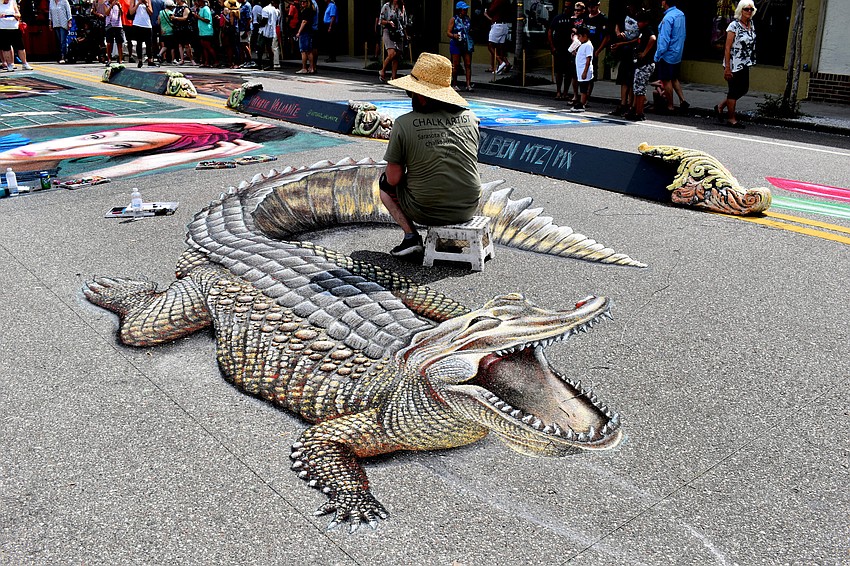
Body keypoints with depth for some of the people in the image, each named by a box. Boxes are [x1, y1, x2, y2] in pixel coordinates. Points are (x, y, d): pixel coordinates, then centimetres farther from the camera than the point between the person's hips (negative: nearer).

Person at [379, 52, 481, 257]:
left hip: (427, 212, -4)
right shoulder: (470, 117, 1)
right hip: (469, 208, 4)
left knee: (385, 183, 24)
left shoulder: (403, 124, -11)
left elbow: (394, 179, -8)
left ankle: (411, 236, 9)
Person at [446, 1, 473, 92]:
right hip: (456, 44, -4)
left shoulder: (467, 19, 12)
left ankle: (468, 85, -5)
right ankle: (454, 84, 10)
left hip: (467, 44, 4)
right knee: (455, 65, 0)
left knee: (468, 65, -3)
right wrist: (454, 35, -26)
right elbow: (448, 32, -8)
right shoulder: (453, 19, -3)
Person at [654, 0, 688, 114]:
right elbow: (682, 36, 13)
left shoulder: (668, 18, -21)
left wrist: (657, 56, -18)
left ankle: (670, 106, 9)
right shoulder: (681, 14, 5)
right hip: (678, 54, 8)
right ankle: (682, 100, 13)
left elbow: (664, 39, -23)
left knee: (666, 81, 2)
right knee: (674, 79, 20)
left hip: (668, 54, -8)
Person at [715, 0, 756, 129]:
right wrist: (727, 67, -19)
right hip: (734, 64, -8)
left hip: (745, 64, 8)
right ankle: (731, 119, 11)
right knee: (734, 90, 0)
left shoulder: (751, 24, 9)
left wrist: (751, 60, 16)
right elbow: (727, 48, -15)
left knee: (744, 89, 12)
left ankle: (720, 107, 27)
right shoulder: (734, 25, -13)